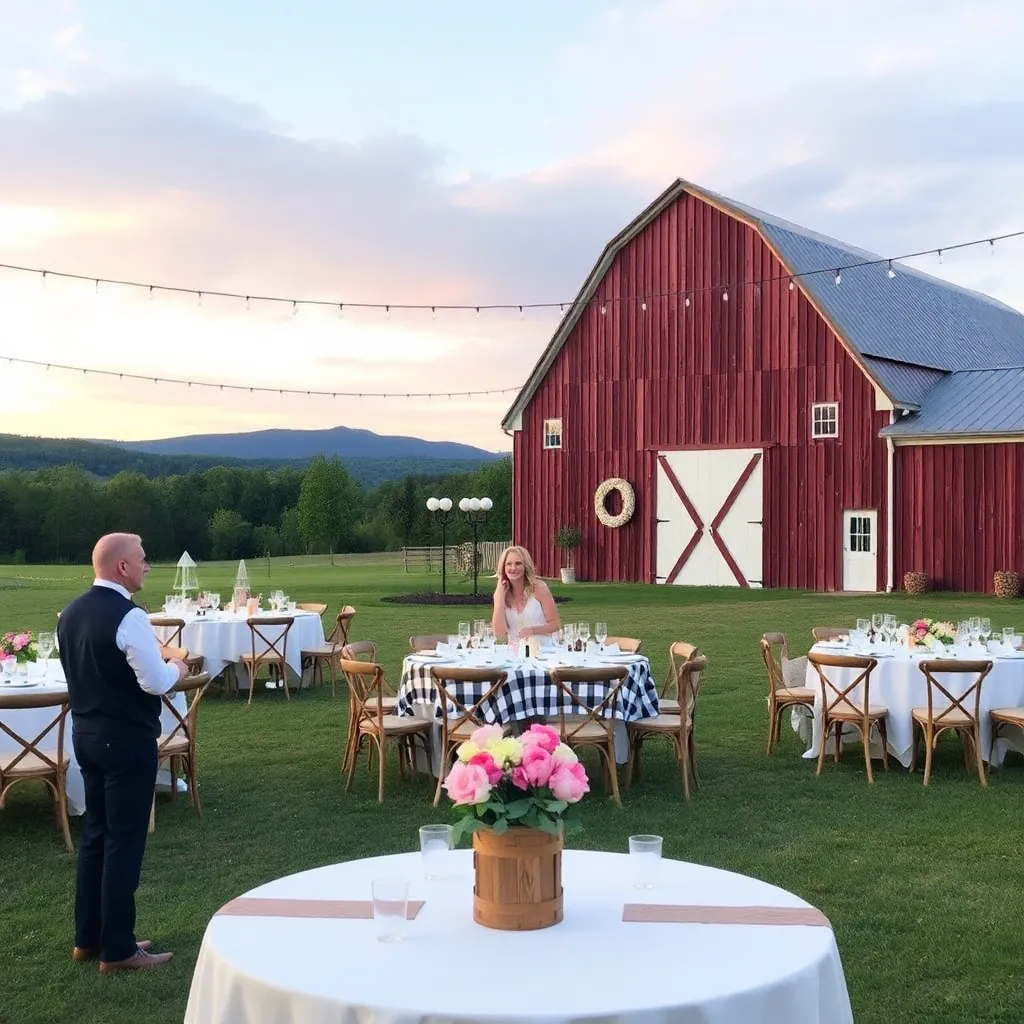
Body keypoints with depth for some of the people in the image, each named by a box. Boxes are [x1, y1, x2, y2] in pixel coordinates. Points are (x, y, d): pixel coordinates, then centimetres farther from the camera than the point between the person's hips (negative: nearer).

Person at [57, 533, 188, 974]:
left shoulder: (71, 613, 7)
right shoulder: (128, 617, -21)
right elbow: (156, 682, -23)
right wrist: (176, 668, -1)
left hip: (85, 733, 9)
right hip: (126, 739, -9)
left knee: (95, 833, 16)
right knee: (124, 839, 0)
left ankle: (87, 938, 25)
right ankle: (117, 949, 7)